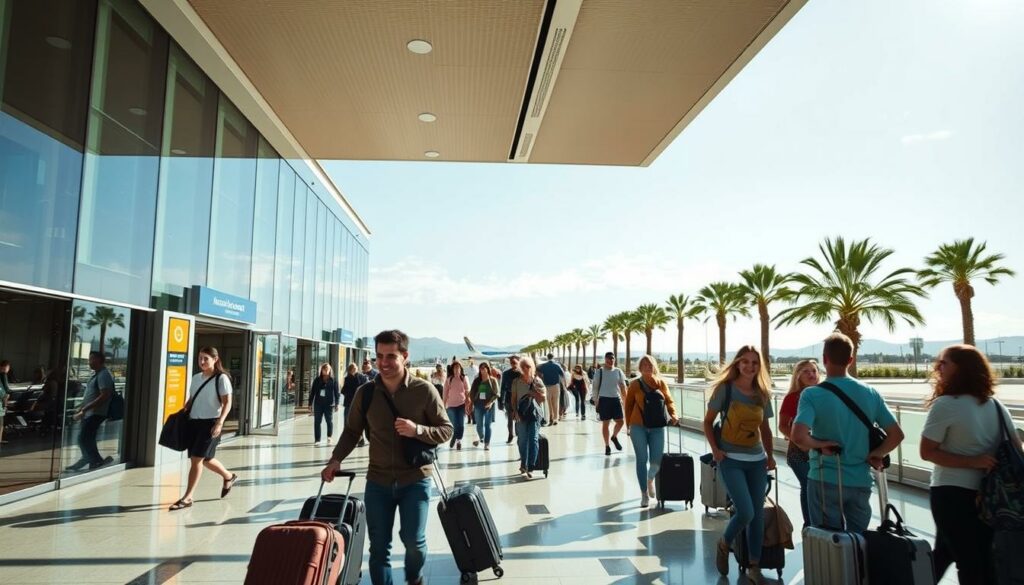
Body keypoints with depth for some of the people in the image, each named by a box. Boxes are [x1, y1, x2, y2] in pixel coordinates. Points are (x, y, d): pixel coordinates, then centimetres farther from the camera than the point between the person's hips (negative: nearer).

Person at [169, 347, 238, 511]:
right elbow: (190, 399, 20)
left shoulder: (221, 378, -7)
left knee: (196, 459, -9)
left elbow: (227, 403, -11)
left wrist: (220, 423, -21)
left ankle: (187, 497, 0)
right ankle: (228, 477, 38)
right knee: (205, 459, 15)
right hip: (194, 422, 7)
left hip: (210, 423, -7)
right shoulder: (196, 378, 12)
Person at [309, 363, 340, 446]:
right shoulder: (317, 380, 7)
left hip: (329, 404, -2)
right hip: (318, 404, 2)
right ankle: (317, 439, 9)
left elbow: (337, 393, -1)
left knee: (330, 421, 3)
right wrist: (310, 403, 5)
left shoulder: (333, 381, 1)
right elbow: (312, 392, 8)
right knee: (317, 422, 3)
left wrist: (336, 404, -6)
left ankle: (329, 437, 22)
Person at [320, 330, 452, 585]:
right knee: (378, 546, 6)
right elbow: (352, 431, 9)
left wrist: (417, 430, -22)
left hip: (415, 480, -2)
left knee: (413, 540, -3)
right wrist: (336, 459, -5)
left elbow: (446, 430, -5)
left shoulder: (424, 390, -10)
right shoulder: (365, 392, -3)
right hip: (378, 481, 2)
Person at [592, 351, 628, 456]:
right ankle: (607, 446, 16)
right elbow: (595, 388, 0)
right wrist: (595, 402, -3)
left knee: (620, 422, 2)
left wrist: (625, 401, 6)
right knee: (605, 423, 3)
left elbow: (623, 387, 10)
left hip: (616, 399, 3)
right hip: (604, 400, -3)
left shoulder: (618, 372, 5)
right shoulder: (600, 372, -3)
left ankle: (614, 437, 32)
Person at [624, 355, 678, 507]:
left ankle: (650, 478, 35)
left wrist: (673, 415, -11)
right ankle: (644, 494, 13)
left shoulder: (661, 382, 5)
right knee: (642, 460, 1)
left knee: (657, 460, 0)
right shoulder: (635, 384, -1)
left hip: (657, 427, 2)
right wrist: (630, 425, 3)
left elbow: (669, 401, 6)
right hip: (639, 427, -1)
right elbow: (628, 406, 5)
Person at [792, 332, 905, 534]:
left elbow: (798, 436, -27)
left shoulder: (812, 395, -14)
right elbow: (897, 435, 3)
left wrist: (819, 445, -10)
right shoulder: (870, 393, 0)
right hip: (861, 481, 4)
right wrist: (875, 455, 8)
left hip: (826, 480, -4)